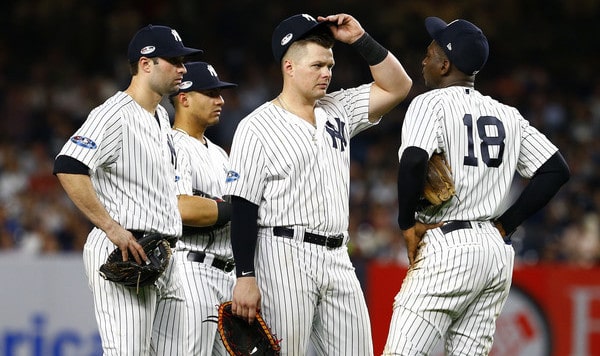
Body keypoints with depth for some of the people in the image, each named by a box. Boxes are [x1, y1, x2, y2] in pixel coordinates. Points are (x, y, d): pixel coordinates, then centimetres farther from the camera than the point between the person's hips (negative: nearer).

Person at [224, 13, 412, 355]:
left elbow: (397, 86, 13)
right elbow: (243, 207, -8)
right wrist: (245, 278, -14)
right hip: (284, 259, -6)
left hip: (338, 260, 6)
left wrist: (360, 39, 4)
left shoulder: (338, 111, 15)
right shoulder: (257, 127, -4)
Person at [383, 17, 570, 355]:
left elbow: (413, 160, -22)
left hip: (448, 246, -7)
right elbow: (557, 169, 11)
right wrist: (505, 224, 11)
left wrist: (407, 223, -9)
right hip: (499, 250, 7)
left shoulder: (430, 103, -4)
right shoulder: (507, 115, 15)